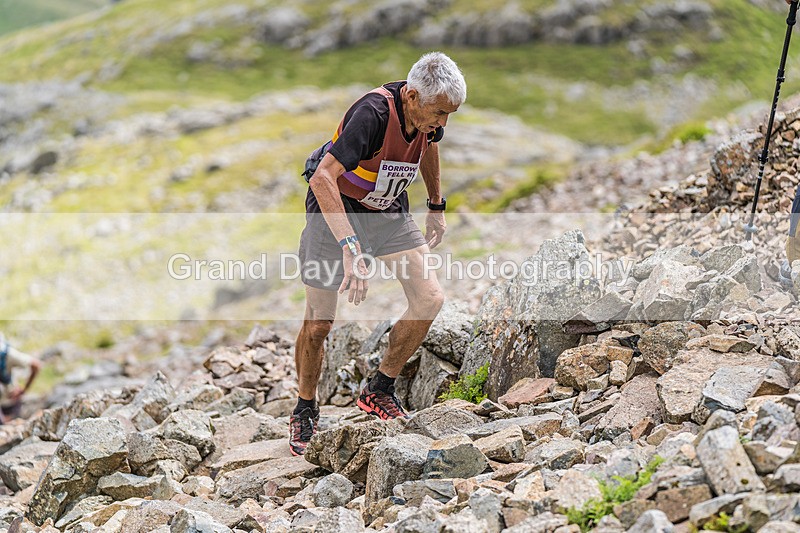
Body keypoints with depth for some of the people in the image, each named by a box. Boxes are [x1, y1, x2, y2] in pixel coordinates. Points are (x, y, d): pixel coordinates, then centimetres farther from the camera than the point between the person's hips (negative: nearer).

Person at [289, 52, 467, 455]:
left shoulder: (428, 114, -12)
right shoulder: (373, 113, -34)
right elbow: (323, 179, -42)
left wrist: (436, 205, 22)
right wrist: (351, 248, -50)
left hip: (389, 210, 6)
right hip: (335, 209, -6)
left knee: (430, 299, -11)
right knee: (318, 324, -3)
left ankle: (379, 391, 6)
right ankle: (305, 412, 22)